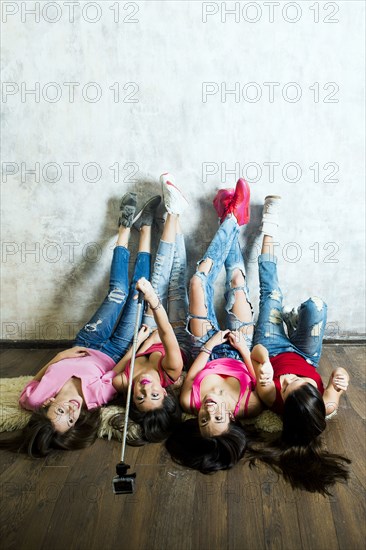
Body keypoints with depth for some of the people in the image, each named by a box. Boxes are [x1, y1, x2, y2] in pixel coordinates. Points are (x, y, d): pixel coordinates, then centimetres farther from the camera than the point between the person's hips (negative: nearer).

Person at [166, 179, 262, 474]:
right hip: (237, 352, 0)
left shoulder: (190, 402, -38)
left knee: (199, 280, -10)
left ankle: (231, 219, 16)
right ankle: (233, 220, 20)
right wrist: (245, 350, -22)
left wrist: (208, 346, -19)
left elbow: (189, 378, -18)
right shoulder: (249, 406, -39)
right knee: (237, 280, -9)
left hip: (209, 351, 0)